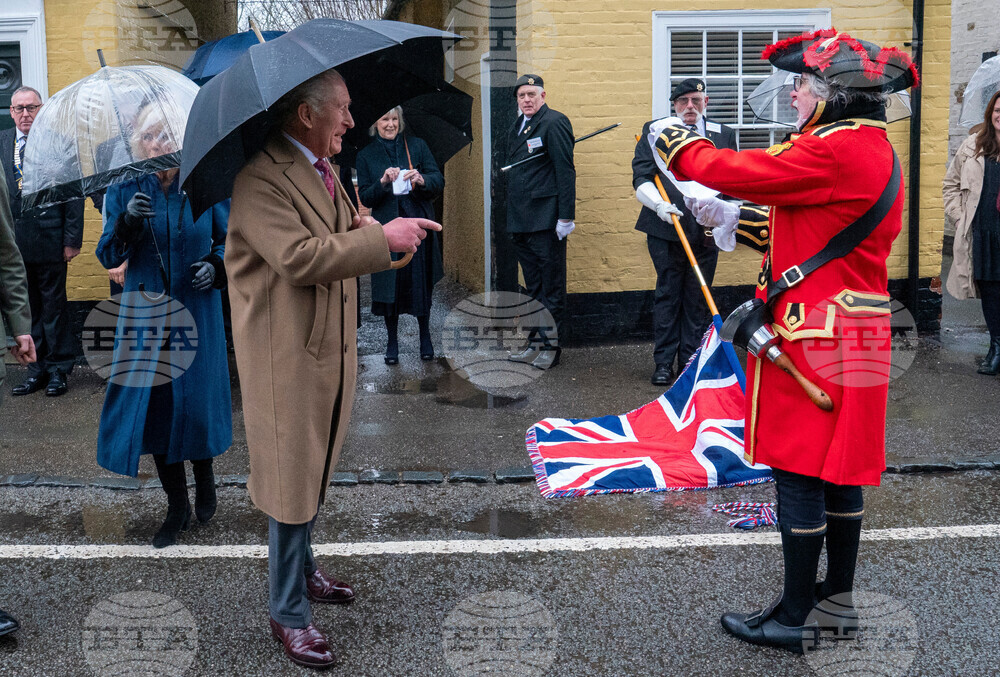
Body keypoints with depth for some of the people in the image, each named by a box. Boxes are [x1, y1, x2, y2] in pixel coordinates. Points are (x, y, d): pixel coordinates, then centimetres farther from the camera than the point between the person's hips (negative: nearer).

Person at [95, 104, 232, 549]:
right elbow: (107, 257, -3)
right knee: (155, 403, 3)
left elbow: (228, 240, 8)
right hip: (145, 314, 1)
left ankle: (204, 476, 35)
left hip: (197, 311, -1)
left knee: (196, 400, 4)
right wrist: (127, 222, -20)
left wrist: (216, 265, -12)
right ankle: (177, 507, 18)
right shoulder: (124, 190, 0)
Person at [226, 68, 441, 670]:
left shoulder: (323, 170, 11)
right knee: (292, 480, 1)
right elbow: (299, 257, -28)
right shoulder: (259, 179, -19)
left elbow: (348, 232, 22)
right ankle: (289, 614, 15)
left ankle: (302, 570, 41)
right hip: (287, 356, -9)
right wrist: (383, 238, -26)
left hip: (333, 346, 9)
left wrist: (389, 230, 0)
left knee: (315, 471, 21)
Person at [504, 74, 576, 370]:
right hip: (521, 221, 8)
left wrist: (566, 216, -19)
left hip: (546, 221, -8)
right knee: (533, 287, 13)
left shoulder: (554, 123, -8)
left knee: (551, 287, 0)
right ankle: (535, 342, 20)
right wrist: (512, 217, 15)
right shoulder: (517, 127, 16)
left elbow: (565, 171, -13)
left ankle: (551, 345, 6)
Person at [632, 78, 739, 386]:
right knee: (667, 295, 1)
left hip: (707, 231, 2)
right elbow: (641, 178, 1)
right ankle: (663, 362, 8)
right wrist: (658, 204, -17)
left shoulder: (723, 135, 12)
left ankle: (691, 362, 13)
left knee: (697, 299, 5)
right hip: (666, 229, -1)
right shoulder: (654, 131, 8)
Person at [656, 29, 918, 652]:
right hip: (854, 332, 10)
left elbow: (735, 172, -16)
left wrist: (674, 140, 2)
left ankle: (795, 618, 10)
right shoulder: (875, 149, 15)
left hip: (814, 335, -10)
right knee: (839, 469, 15)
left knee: (800, 473, -1)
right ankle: (837, 603, 27)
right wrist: (734, 222, 17)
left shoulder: (836, 151, -18)